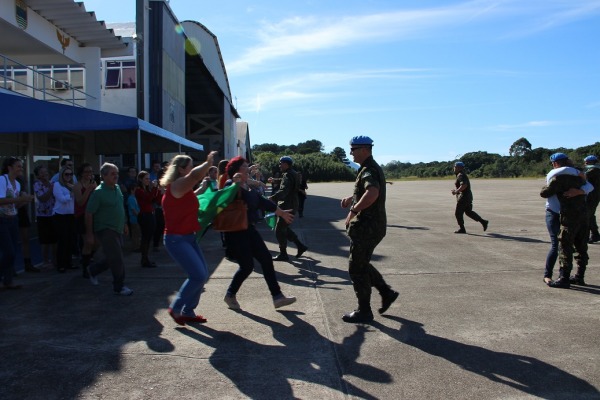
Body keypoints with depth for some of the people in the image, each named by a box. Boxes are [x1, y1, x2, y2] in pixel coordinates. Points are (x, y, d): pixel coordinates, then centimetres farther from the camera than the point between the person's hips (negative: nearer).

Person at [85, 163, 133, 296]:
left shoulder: (117, 188, 6)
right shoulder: (99, 192, -17)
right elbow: (89, 213, -14)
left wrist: (124, 224, 20)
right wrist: (89, 234, -14)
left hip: (117, 230, 8)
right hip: (105, 230, -8)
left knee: (112, 258, 17)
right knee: (117, 259, -6)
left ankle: (93, 270, 40)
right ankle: (119, 287, 9)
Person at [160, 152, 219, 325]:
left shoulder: (184, 188, 13)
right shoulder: (177, 186, -17)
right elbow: (195, 175, -35)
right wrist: (208, 162, -20)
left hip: (188, 237, 10)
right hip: (176, 239, -10)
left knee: (202, 274, 9)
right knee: (198, 275, -13)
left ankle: (188, 312, 21)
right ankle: (176, 308, 6)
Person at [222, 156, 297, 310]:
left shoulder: (248, 187, 12)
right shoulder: (230, 185, -11)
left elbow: (263, 202, 20)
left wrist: (282, 213, 27)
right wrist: (235, 184, -34)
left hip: (249, 229, 9)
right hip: (235, 232, -8)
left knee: (266, 260, 5)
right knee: (247, 266, -5)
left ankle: (277, 297, 11)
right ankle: (230, 295, 19)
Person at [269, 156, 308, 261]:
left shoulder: (288, 175, -18)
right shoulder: (292, 174, 15)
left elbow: (284, 191, -33)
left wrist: (272, 198, -41)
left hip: (287, 207, -10)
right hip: (289, 206, 10)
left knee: (279, 230, -3)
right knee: (284, 228, 19)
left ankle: (283, 254, 5)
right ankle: (300, 246, 20)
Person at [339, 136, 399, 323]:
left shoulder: (368, 170, -19)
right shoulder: (373, 168, 14)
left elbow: (372, 193, -40)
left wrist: (353, 210, -29)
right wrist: (351, 199, 16)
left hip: (367, 227, -10)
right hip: (373, 225, 10)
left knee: (356, 268, 1)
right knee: (362, 264, 21)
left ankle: (364, 311, 11)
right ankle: (387, 292, 25)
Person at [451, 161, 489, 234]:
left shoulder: (461, 175, -16)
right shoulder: (461, 175, 16)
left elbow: (464, 185, -30)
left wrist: (456, 191, -24)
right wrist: (456, 190, 18)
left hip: (464, 197, -10)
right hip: (467, 195, 10)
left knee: (458, 213, -2)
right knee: (469, 212, 17)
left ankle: (462, 229, 4)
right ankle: (483, 222, 15)